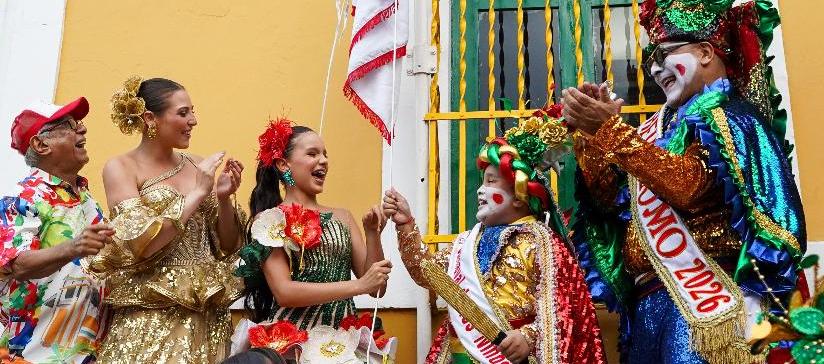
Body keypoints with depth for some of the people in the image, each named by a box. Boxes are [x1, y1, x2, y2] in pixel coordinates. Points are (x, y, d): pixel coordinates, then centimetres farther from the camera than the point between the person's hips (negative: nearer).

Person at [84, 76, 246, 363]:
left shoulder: (197, 166, 5)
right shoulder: (120, 167, -5)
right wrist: (198, 193, -16)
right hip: (152, 319, -4)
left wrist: (224, 198, -9)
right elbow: (139, 244, -17)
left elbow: (227, 247, 8)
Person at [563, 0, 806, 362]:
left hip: (700, 298, -7)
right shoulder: (663, 125, 17)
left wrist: (610, 129, -24)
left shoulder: (727, 115, -4)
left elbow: (687, 186, -23)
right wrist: (590, 130, -1)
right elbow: (612, 200, 10)